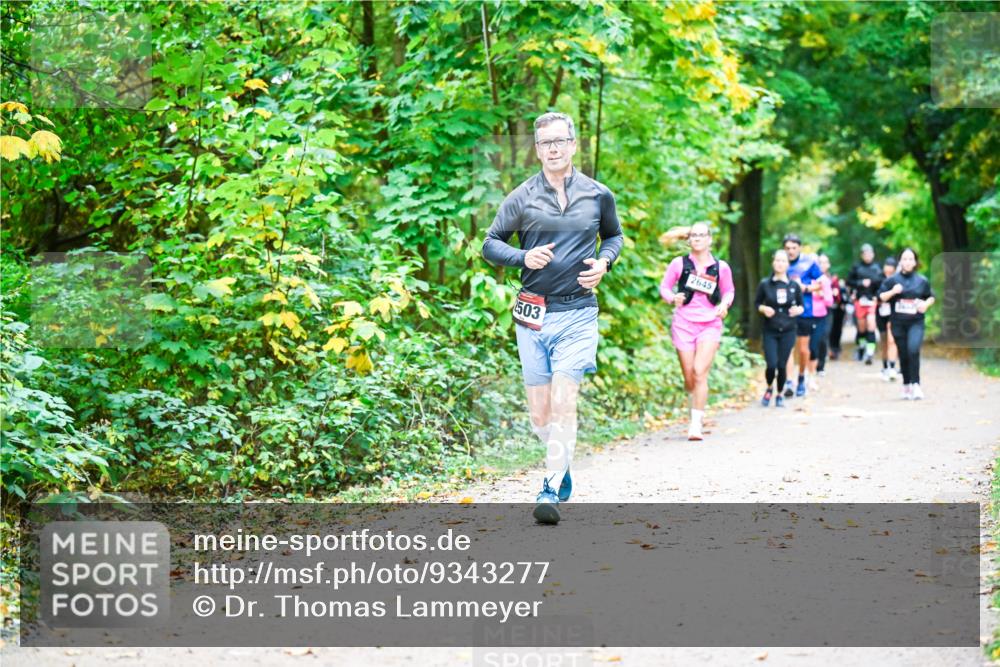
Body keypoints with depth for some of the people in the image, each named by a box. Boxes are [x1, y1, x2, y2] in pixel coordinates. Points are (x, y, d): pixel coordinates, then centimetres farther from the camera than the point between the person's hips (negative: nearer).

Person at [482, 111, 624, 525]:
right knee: (539, 414, 5)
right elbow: (490, 244, 6)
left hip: (577, 312, -1)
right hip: (532, 316, 1)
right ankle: (561, 463, 32)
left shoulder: (598, 196, 5)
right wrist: (523, 257, -13)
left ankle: (552, 489, -9)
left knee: (563, 403, -14)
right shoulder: (522, 198, 1)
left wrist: (603, 263, 1)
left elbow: (614, 235, 22)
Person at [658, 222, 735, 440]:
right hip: (683, 323, 1)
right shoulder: (679, 264, 0)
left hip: (710, 324, -1)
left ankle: (696, 424, -13)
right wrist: (672, 298, -15)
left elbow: (729, 291, 16)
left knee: (700, 373, -15)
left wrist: (725, 304, -4)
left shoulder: (721, 267, 3)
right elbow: (664, 286, 6)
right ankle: (696, 410, 30)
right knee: (689, 377, 4)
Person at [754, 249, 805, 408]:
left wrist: (799, 310, -10)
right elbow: (757, 303, 8)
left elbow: (801, 305, 12)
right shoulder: (765, 285, -2)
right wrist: (764, 309, -12)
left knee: (782, 365, 1)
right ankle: (769, 389, 21)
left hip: (788, 331, 1)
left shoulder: (794, 286, 2)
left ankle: (780, 395, 22)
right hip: (770, 331, -1)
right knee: (771, 365, -10)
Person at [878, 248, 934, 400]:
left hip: (916, 322, -1)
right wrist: (892, 292, -14)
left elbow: (931, 297, 17)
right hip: (898, 323, 1)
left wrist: (926, 304, -4)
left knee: (913, 350, -22)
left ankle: (915, 384, -19)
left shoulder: (922, 281, 4)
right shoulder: (892, 280, 2)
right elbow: (881, 297, 4)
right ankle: (906, 386, 21)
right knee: (903, 355, 6)